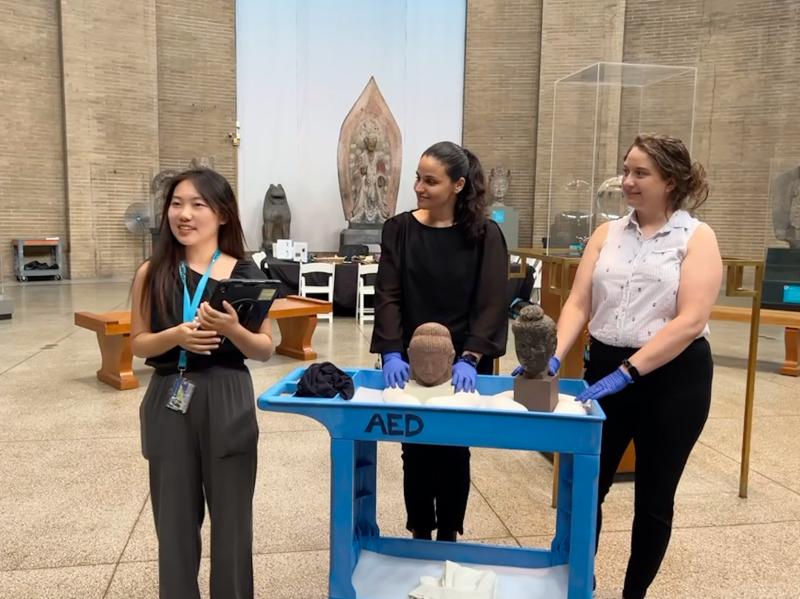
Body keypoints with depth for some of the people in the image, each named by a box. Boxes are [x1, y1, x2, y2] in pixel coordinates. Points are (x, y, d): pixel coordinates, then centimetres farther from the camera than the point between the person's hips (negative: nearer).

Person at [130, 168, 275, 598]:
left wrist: (232, 330, -21)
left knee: (231, 518, 11)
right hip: (170, 404, 1)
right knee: (175, 519, 12)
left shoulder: (245, 275, -3)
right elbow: (138, 343, 3)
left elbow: (265, 350, -1)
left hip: (227, 404, -1)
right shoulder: (152, 273, 1)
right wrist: (176, 336, -16)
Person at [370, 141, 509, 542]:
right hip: (410, 361, 1)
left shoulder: (485, 235, -5)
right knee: (416, 451, 10)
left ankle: (448, 536, 29)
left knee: (454, 452, 11)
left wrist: (469, 358, -24)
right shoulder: (399, 229, -1)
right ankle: (420, 534, 29)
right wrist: (391, 352, -21)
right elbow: (387, 295, -8)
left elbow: (490, 303, -11)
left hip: (462, 364, -1)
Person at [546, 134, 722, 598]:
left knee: (654, 498, 12)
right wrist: (554, 357, -18)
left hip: (673, 378, -3)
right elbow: (578, 305, -1)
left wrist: (628, 371, -23)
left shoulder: (697, 237, -5)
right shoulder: (607, 234, 5)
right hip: (606, 369, 3)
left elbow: (690, 321, -16)